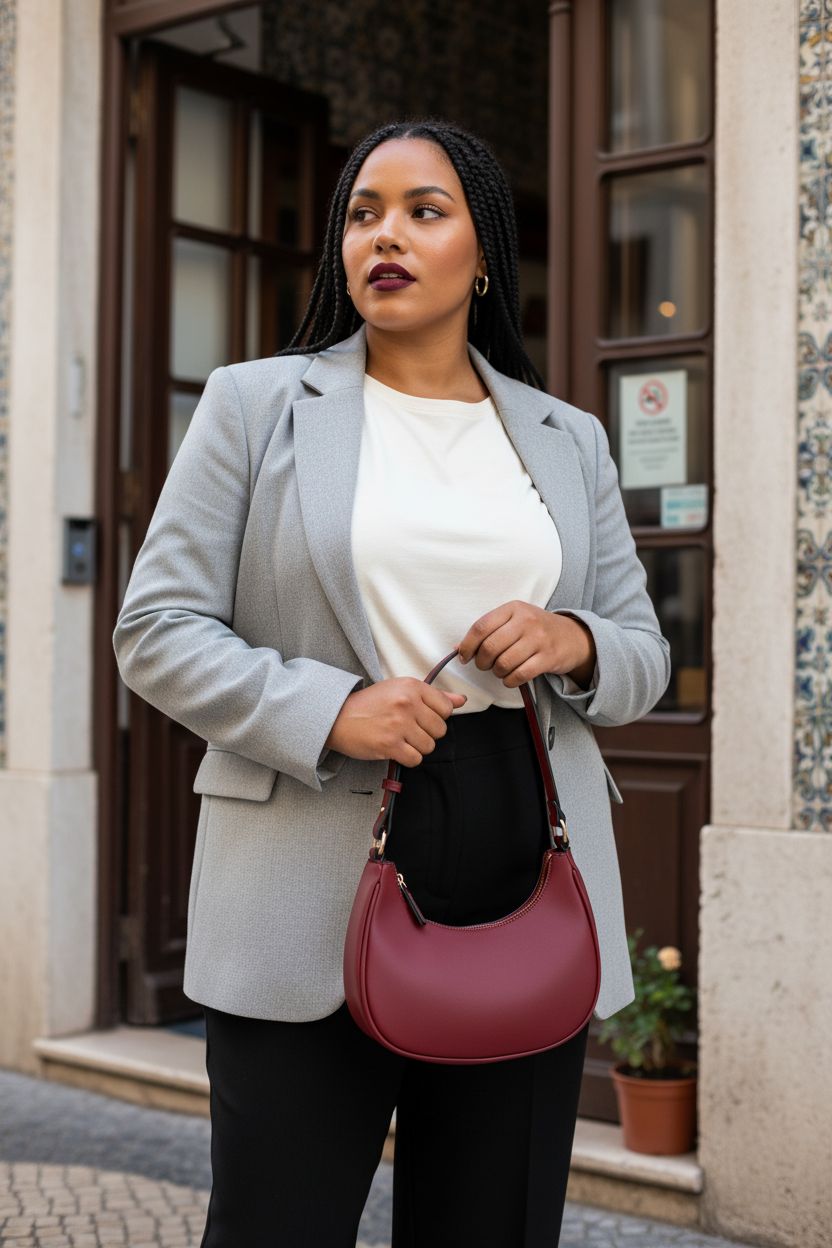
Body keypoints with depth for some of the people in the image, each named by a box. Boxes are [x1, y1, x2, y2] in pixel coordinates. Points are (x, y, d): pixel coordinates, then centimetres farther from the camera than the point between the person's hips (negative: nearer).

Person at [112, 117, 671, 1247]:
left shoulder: (569, 439, 14)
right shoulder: (256, 403, 6)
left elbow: (644, 653, 16)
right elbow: (156, 628, 0)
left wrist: (574, 644, -8)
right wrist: (324, 710, -16)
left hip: (526, 882, 3)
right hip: (313, 886, -2)